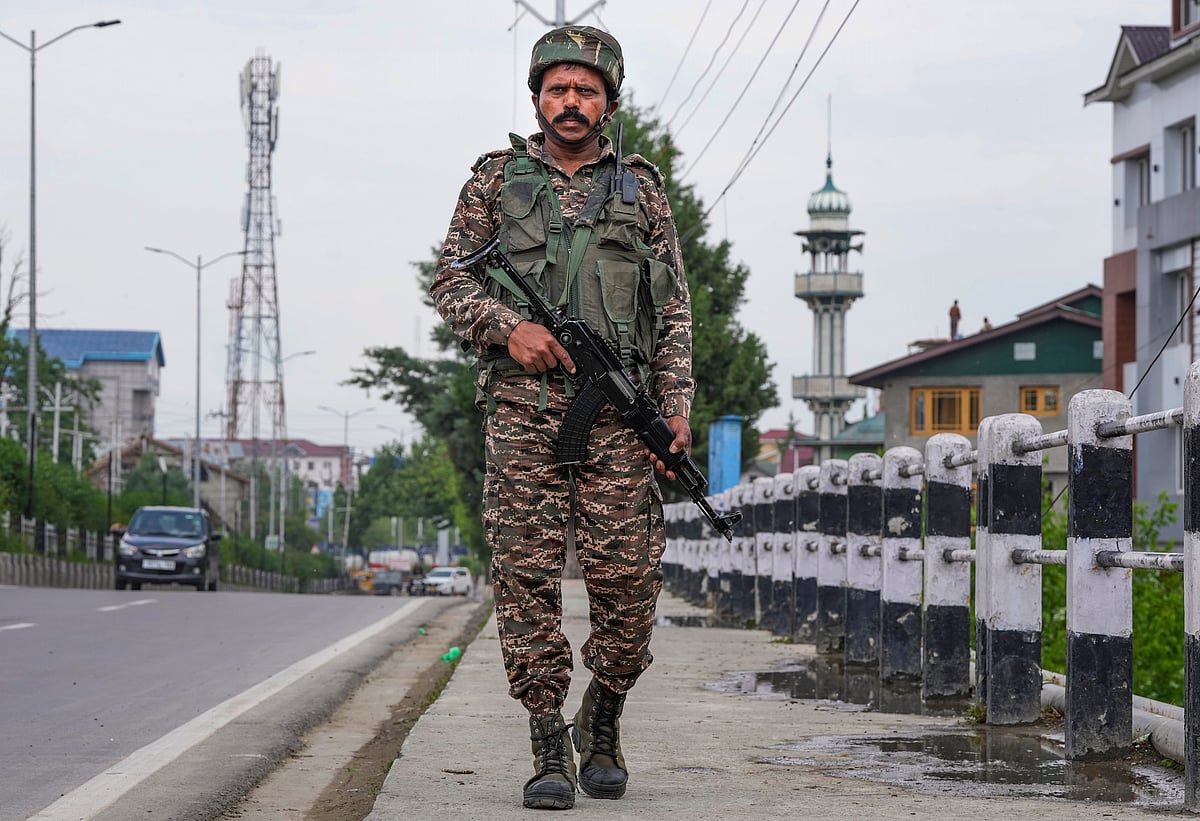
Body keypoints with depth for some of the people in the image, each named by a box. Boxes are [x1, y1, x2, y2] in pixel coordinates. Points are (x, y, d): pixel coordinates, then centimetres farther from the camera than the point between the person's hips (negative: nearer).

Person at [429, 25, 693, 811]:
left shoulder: (641, 188, 13)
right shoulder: (496, 179, 12)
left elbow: (675, 311, 12)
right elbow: (451, 282, 9)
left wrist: (676, 409, 2)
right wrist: (508, 326, -10)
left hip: (619, 412, 1)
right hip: (523, 405, 0)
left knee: (628, 576, -4)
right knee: (529, 576, -5)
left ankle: (603, 724, 17)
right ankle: (550, 748, 0)